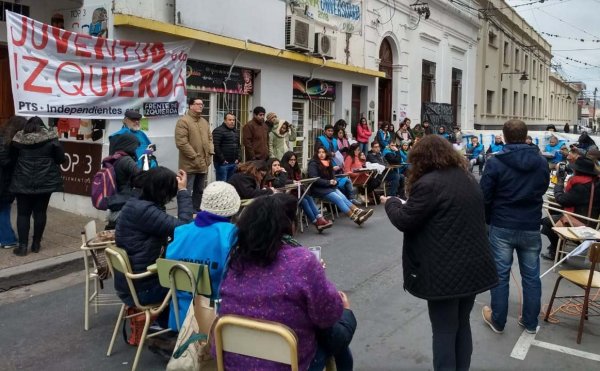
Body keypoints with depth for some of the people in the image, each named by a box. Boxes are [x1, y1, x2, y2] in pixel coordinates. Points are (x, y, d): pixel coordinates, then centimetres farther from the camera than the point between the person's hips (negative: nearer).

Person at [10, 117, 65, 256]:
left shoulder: (18, 139, -1)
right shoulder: (51, 139, -6)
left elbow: (12, 157, 11)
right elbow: (61, 159, -1)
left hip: (23, 182, 0)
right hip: (45, 182, 0)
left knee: (23, 213, 6)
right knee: (40, 212, 8)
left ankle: (23, 246, 4)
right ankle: (36, 244, 15)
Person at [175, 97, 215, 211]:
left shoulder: (205, 122, 16)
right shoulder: (183, 121, -10)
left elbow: (210, 138, 21)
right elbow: (181, 143, -17)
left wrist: (210, 153, 5)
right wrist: (195, 157, -17)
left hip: (203, 164, 8)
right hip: (190, 164, -8)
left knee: (199, 191, 17)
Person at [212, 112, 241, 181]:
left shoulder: (236, 132, 17)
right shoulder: (218, 131, -8)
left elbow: (238, 146, 24)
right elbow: (216, 147, -16)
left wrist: (238, 158, 11)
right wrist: (222, 160, -16)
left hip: (234, 163, 8)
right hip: (222, 163, -7)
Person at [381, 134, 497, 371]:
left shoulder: (429, 183, -15)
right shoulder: (468, 179, 12)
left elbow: (404, 221, -12)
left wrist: (391, 203, 8)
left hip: (445, 271, -8)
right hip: (473, 266, 8)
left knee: (444, 331, 5)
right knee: (462, 325, 20)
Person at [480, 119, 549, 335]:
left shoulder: (495, 162, -13)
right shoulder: (542, 163, 1)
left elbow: (484, 196, -10)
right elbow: (542, 190, 14)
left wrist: (488, 219, 6)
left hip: (502, 227, -3)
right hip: (531, 228, 3)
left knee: (500, 275, 8)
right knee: (531, 276, 13)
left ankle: (498, 321, 19)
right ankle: (530, 322, 25)